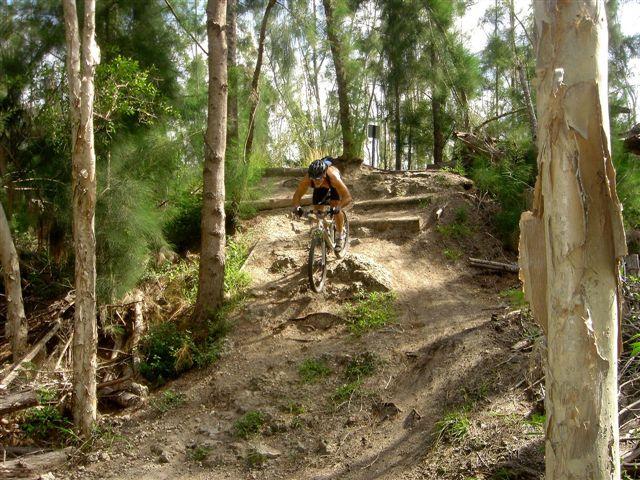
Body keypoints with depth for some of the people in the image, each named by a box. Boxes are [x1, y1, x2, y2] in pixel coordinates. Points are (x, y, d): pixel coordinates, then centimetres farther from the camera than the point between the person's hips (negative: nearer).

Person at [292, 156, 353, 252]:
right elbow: (297, 194, -31)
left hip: (333, 185, -3)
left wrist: (338, 207, -65)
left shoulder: (333, 177, -46)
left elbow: (347, 198, -47)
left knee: (335, 207, -22)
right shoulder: (307, 179, -39)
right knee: (316, 209, -6)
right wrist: (296, 206, -51)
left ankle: (340, 237, -3)